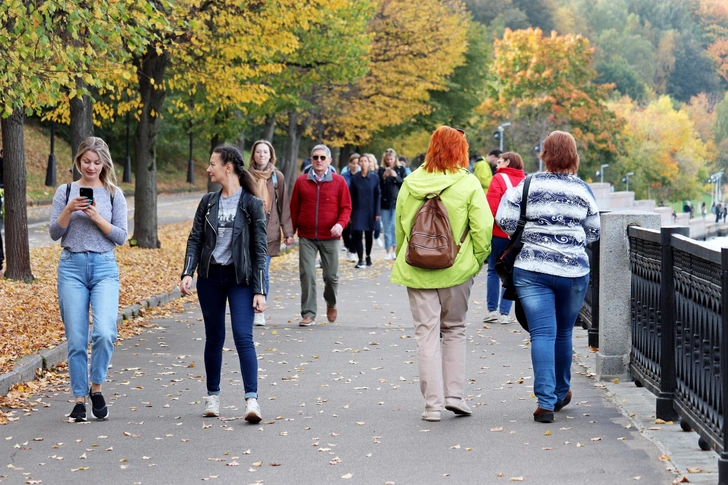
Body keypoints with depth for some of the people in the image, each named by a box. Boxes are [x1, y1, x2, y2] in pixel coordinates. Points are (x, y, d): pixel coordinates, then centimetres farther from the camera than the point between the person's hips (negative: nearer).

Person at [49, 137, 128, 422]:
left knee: (105, 332, -18)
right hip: (72, 267, 1)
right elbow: (54, 233, 3)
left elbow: (121, 237, 2)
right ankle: (79, 399, 11)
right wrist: (69, 210, -13)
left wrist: (97, 217, -12)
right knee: (76, 339, 1)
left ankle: (96, 388, 4)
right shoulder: (65, 192, 7)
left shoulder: (114, 194, 6)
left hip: (104, 267, -1)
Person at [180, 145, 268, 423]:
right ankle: (212, 396, 22)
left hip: (240, 279, -4)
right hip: (210, 277, 4)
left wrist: (259, 290, -10)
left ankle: (252, 400, -18)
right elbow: (195, 239, 6)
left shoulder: (251, 203, -5)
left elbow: (260, 248, -5)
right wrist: (187, 273, -11)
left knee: (243, 336, -14)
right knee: (214, 338, 10)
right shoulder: (208, 202, 7)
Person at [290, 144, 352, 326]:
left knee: (331, 275, 6)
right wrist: (291, 231, 4)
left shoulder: (339, 181, 1)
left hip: (330, 238, 0)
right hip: (306, 237, 1)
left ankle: (331, 303, 34)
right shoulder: (301, 181, 5)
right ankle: (308, 313, 0)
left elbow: (346, 207, 2)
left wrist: (340, 224, -15)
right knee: (307, 275, -6)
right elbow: (294, 208, 9)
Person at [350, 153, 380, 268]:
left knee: (369, 234, 11)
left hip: (370, 211, 1)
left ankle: (368, 256, 32)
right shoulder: (355, 178, -1)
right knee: (357, 234, -11)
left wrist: (377, 213, -2)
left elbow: (377, 195, 2)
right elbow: (351, 196, 1)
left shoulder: (374, 177, -1)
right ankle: (360, 260, -6)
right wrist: (350, 214, -2)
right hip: (358, 210, -1)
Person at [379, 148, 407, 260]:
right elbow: (378, 186, 4)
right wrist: (383, 177, -12)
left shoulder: (401, 169, 4)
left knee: (395, 226, -8)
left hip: (397, 202, -2)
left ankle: (395, 250, -2)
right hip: (384, 202, 2)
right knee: (387, 229, 4)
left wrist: (396, 176, -14)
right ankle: (388, 252, 8)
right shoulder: (381, 170, 6)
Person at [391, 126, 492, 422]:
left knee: (426, 334, 5)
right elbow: (483, 227, -10)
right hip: (456, 270, -1)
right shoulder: (468, 184, -8)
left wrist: (404, 258, 21)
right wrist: (478, 259, 4)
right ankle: (454, 394, 12)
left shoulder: (411, 183, 1)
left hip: (417, 271, 1)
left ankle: (433, 404, 3)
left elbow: (399, 226, 9)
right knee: (454, 330, 17)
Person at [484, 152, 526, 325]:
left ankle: (492, 310, 5)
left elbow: (491, 207, -14)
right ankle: (504, 312, 5)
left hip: (499, 233, -4)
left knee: (493, 271, 7)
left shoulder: (499, 179, -7)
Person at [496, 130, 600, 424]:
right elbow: (594, 232, 8)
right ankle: (561, 393, 33)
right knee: (563, 333, 17)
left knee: (542, 333, -4)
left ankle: (546, 402, -14)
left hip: (531, 270, -1)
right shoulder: (583, 190, 1)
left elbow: (504, 220, -2)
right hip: (573, 271, 1)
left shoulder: (527, 186, -3)